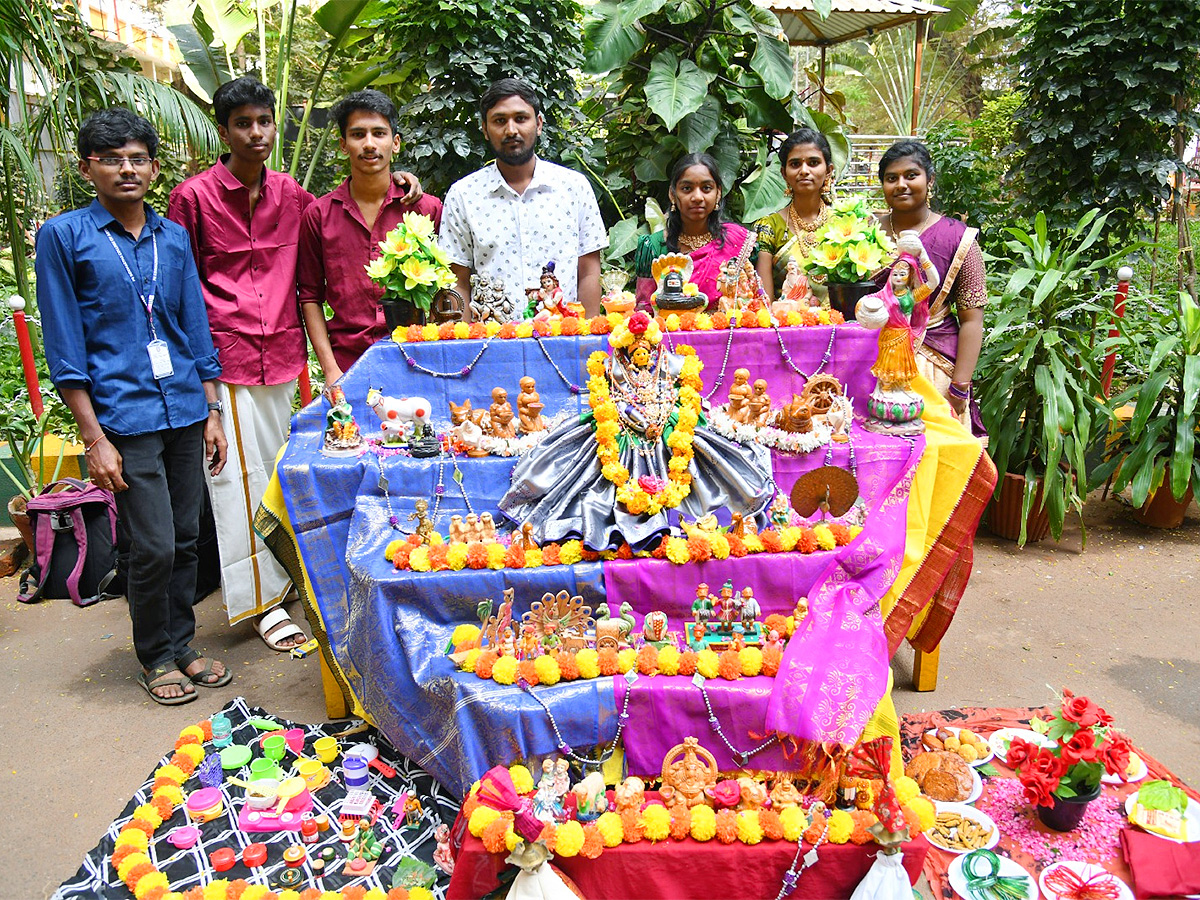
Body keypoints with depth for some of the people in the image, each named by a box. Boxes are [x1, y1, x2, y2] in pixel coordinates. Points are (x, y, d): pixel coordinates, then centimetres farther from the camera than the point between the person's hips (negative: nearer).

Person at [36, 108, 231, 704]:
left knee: (186, 538, 11)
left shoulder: (174, 237, 11)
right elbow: (65, 348, -4)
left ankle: (181, 645, 28)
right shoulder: (63, 236, -1)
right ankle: (155, 656, 20)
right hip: (124, 416, -4)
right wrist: (94, 437, -9)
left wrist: (211, 412, 10)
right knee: (154, 547, -3)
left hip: (185, 410, 4)